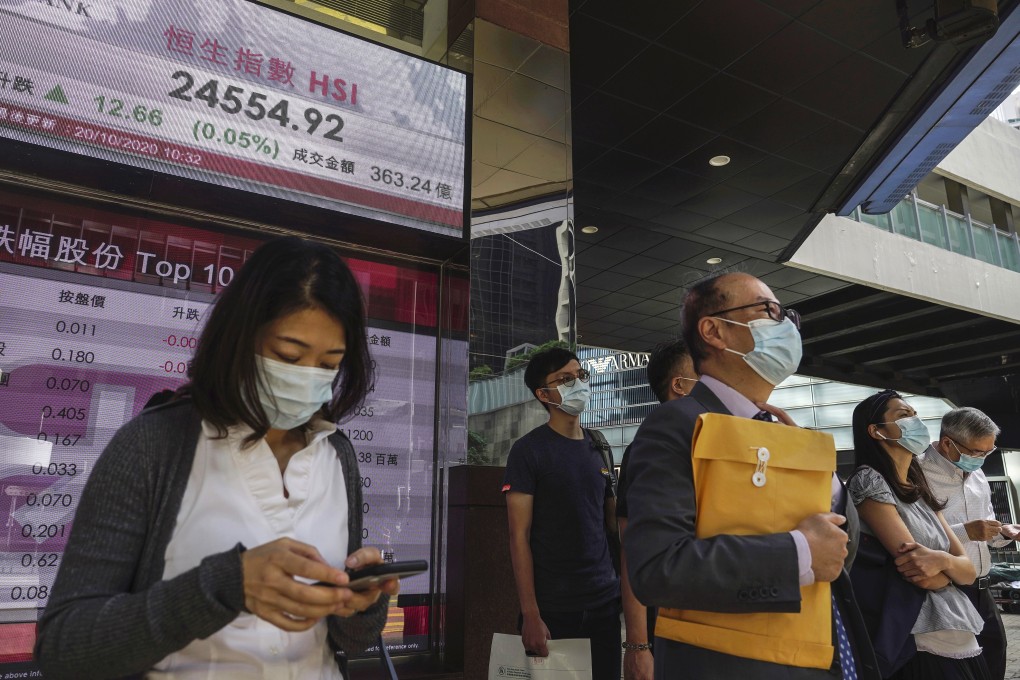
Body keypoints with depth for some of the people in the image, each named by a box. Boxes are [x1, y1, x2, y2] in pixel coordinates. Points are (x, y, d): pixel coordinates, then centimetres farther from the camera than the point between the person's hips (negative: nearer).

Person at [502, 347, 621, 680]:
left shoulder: (598, 448, 9)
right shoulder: (528, 450, -8)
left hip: (605, 602, 5)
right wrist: (530, 614, -16)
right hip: (552, 608, -5)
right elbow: (519, 536, -11)